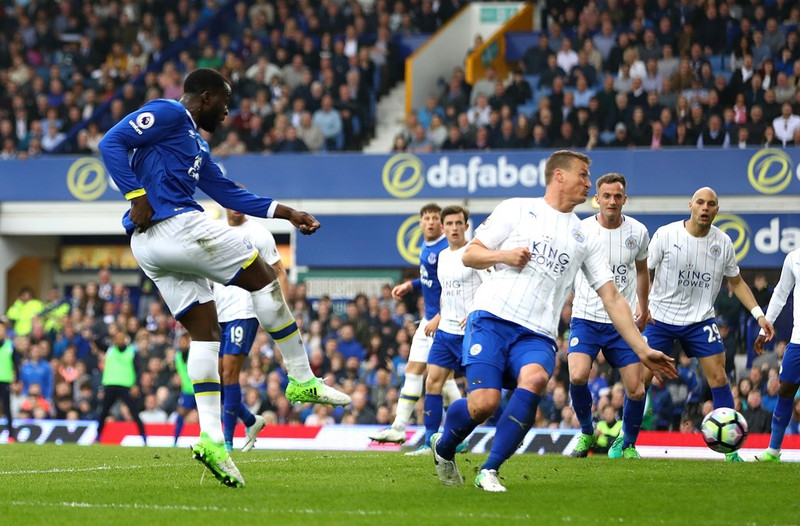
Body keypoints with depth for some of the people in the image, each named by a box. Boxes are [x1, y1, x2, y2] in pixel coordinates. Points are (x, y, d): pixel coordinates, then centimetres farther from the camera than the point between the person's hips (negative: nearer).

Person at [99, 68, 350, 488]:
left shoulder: (194, 141, 27)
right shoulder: (168, 114, -1)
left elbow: (228, 193, 30)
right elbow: (111, 143, -12)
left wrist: (286, 213, 27)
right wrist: (137, 196, -18)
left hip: (148, 246, 10)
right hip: (176, 224, -10)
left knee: (205, 331, 7)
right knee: (263, 279, 2)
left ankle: (211, 437, -2)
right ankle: (302, 380, 6)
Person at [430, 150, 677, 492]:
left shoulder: (585, 238, 20)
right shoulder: (516, 210, 12)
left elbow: (612, 299, 18)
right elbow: (469, 254, 12)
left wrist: (643, 351, 12)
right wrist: (502, 255, -8)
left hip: (536, 335, 3)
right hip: (492, 318, -3)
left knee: (534, 379, -32)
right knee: (484, 402, -22)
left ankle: (490, 471, -26)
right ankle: (443, 447, 12)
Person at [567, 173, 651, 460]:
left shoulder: (638, 232, 0)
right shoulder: (581, 230, -8)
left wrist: (643, 309, 24)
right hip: (586, 318, -2)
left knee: (636, 390, -3)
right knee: (577, 376, -23)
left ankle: (627, 444, 23)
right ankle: (586, 433, 4)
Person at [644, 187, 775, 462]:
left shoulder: (723, 242, 0)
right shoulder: (666, 235, -9)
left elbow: (736, 282, 11)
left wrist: (759, 314, 2)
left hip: (700, 320, 2)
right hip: (661, 316, -2)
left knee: (718, 377, -6)